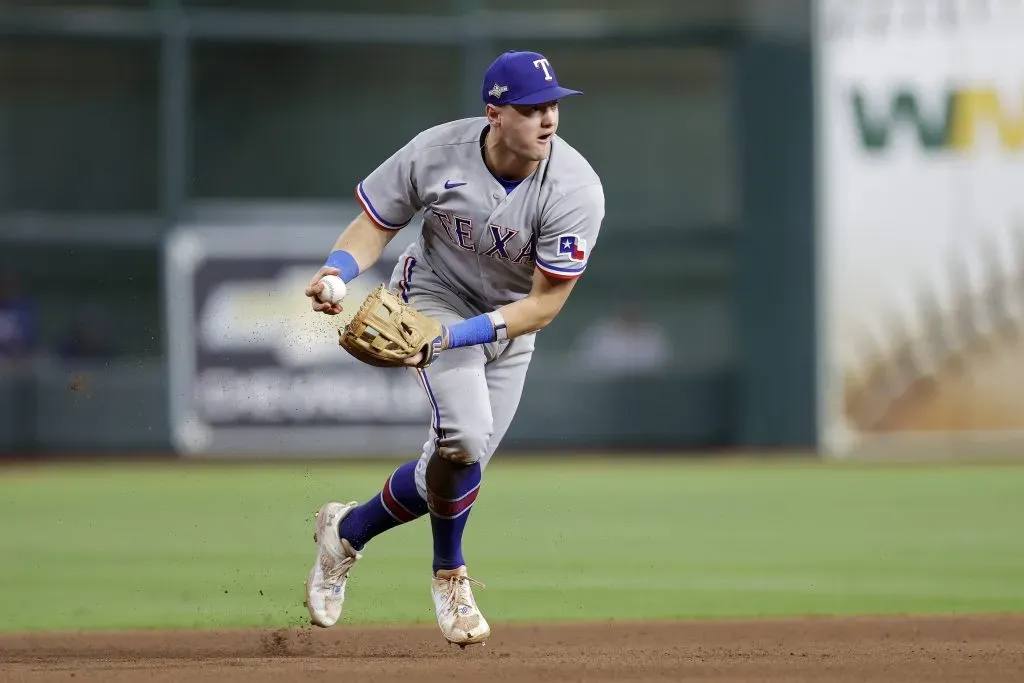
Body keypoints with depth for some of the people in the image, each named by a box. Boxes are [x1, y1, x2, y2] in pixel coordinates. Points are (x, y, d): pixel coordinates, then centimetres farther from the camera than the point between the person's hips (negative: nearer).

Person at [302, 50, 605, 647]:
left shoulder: (575, 189, -27)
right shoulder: (438, 152, -24)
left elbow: (544, 304, -25)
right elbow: (375, 225, -10)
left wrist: (452, 337, -35)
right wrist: (337, 271, -32)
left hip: (512, 321, 2)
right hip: (435, 293, -2)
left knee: (455, 463, 5)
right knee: (466, 436, -23)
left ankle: (349, 530, 32)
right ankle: (450, 574, 2)